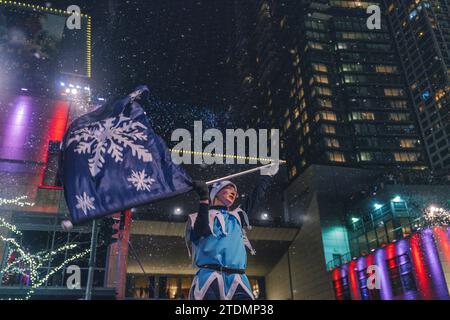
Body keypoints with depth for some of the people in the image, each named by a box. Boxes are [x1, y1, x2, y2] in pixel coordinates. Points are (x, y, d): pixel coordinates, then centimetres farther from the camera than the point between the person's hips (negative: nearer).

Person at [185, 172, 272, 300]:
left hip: (238, 280, 4)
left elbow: (256, 195, 32)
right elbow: (200, 232, -8)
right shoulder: (202, 215, 14)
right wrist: (204, 199, -11)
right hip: (210, 277, -4)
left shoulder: (237, 215, 28)